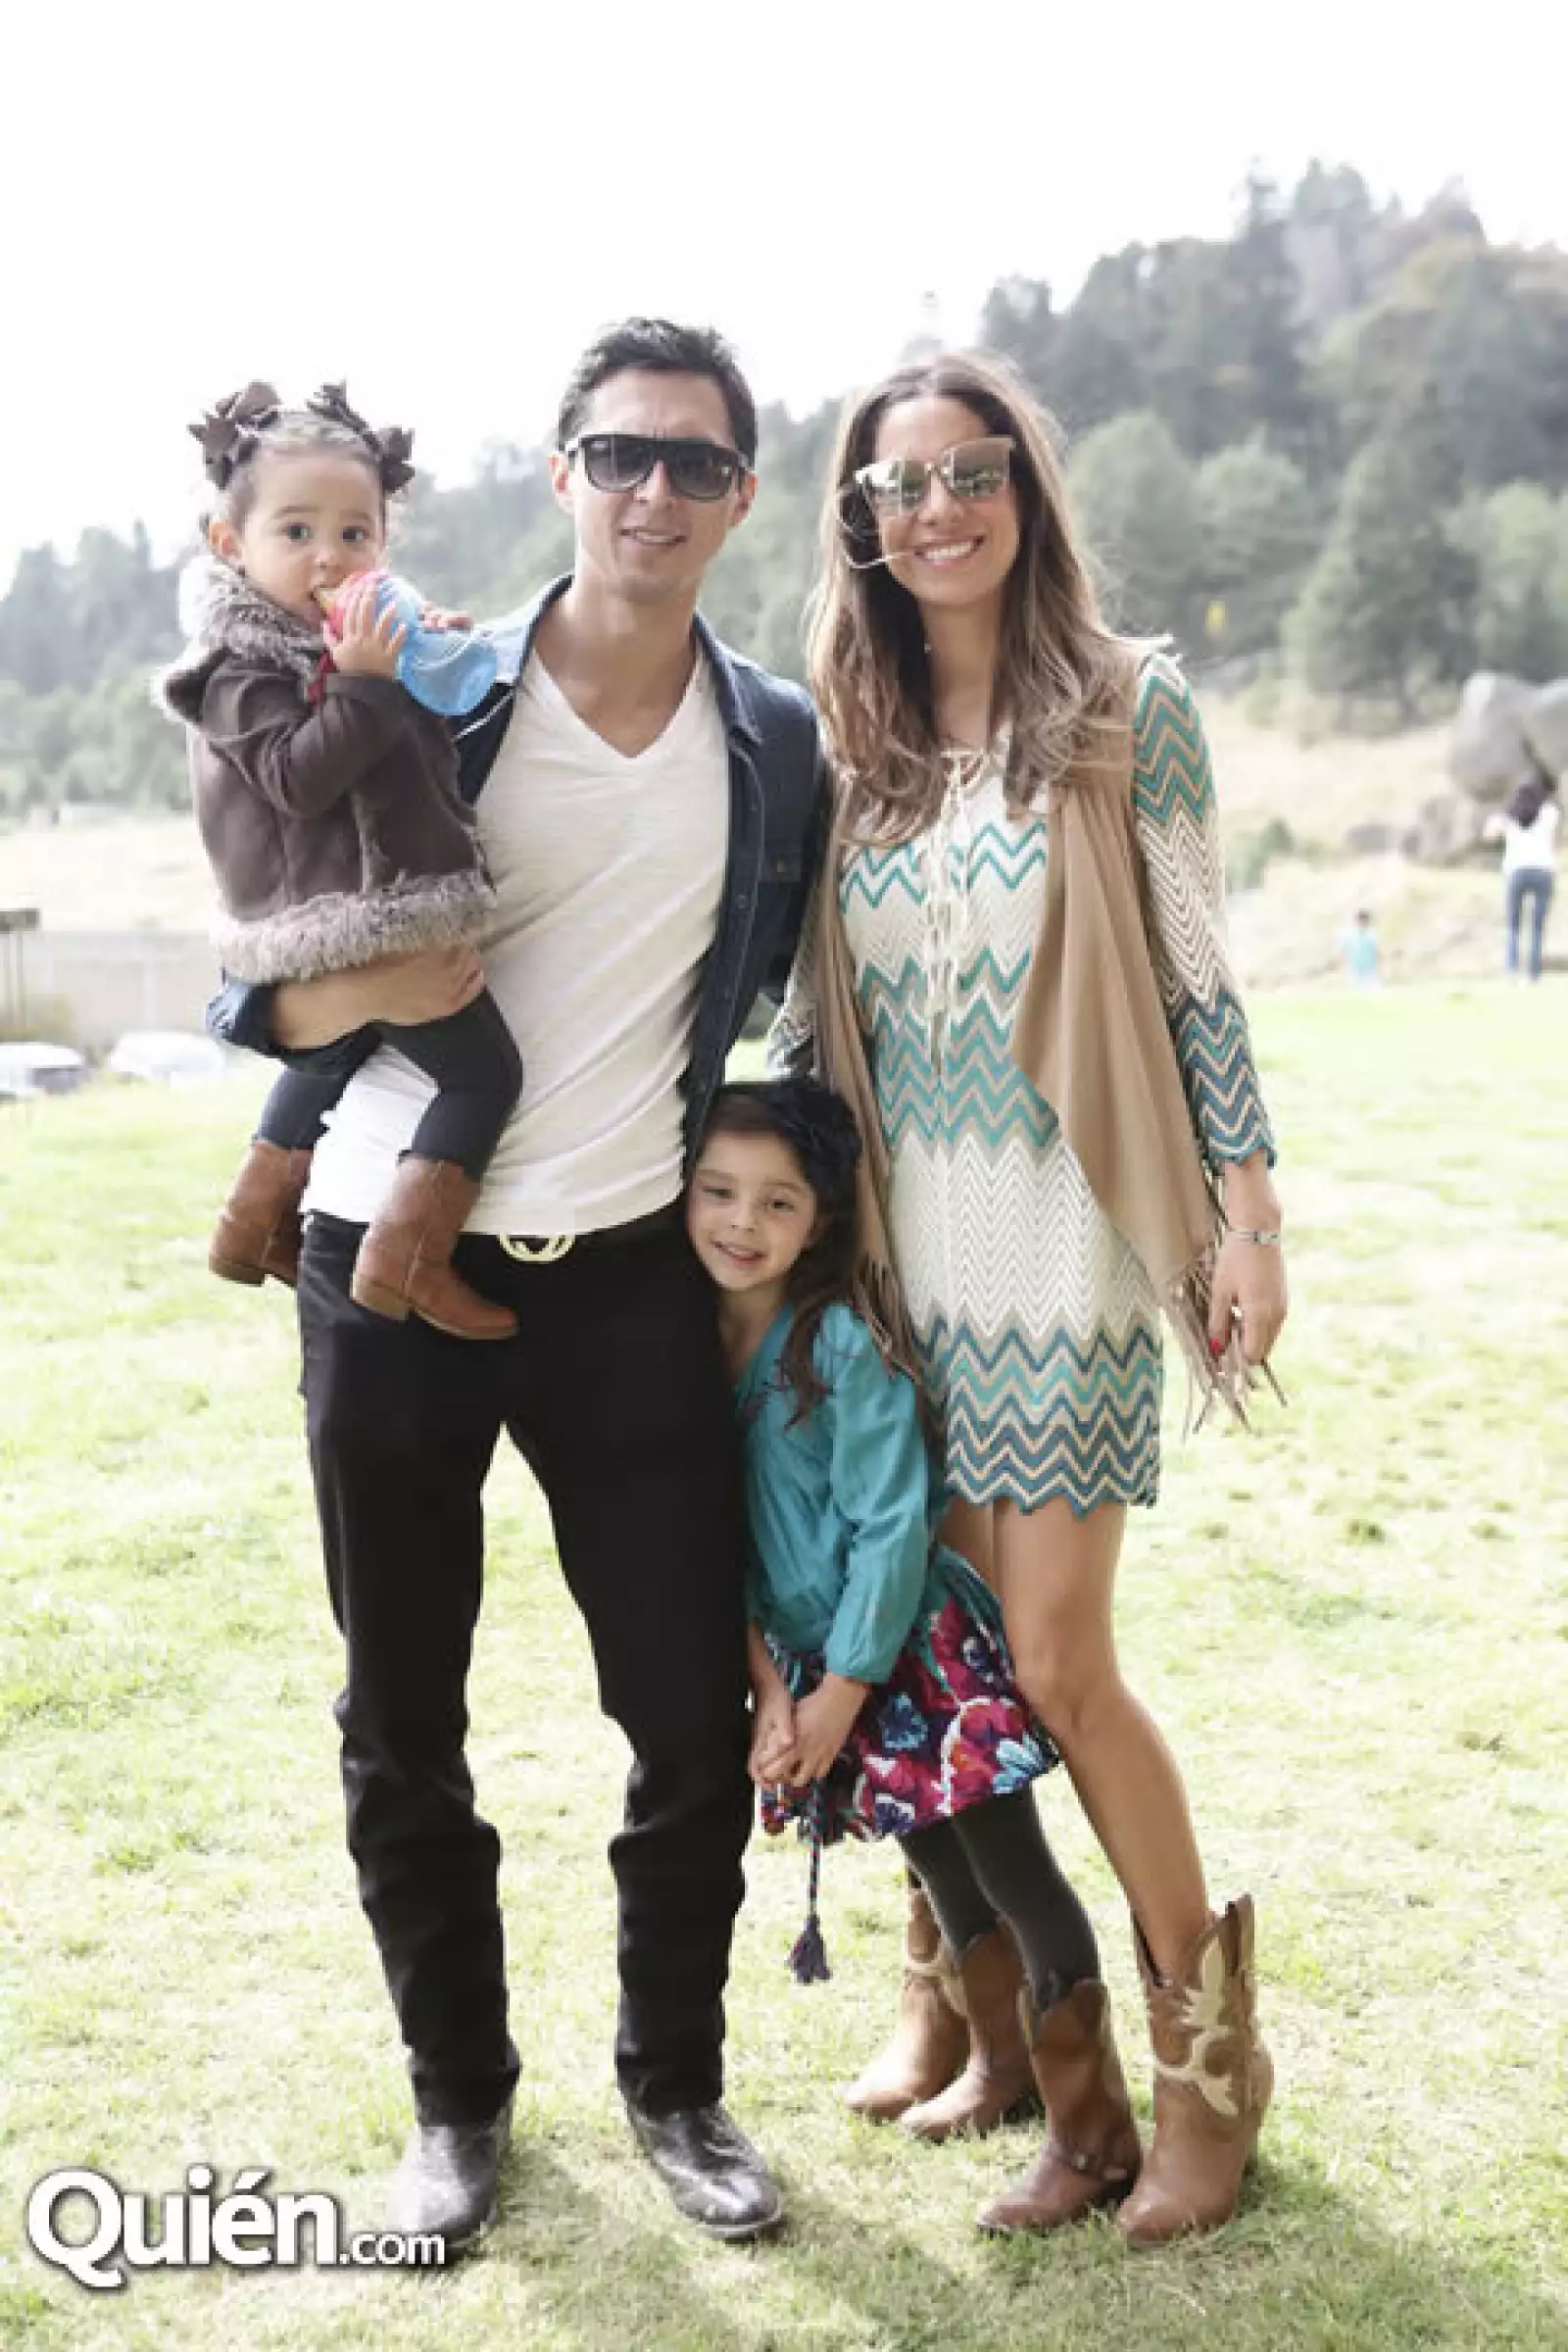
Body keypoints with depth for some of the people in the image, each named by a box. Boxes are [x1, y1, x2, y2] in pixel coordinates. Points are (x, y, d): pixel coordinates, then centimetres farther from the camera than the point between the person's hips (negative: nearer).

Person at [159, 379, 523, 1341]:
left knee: (334, 1054, 29)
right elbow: (299, 779, -25)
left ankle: (256, 1223, 40)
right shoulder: (245, 668, -14)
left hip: (359, 918, 10)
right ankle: (407, 1261, -8)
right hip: (356, 923, -10)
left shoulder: (344, 643, 12)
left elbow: (415, 751, 22)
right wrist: (365, 683, -29)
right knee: (485, 1074, -6)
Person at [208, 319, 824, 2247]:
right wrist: (350, 994, -21)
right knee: (401, 1730, 10)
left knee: (696, 1721, 3)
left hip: (630, 1279, 1)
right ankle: (458, 2097, 30)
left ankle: (674, 2086, 28)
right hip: (394, 1273, -1)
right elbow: (257, 984, 0)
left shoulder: (779, 749, 4)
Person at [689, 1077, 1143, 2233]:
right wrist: (768, 1685, -3)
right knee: (940, 1870, 22)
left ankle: (1095, 2134, 8)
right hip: (810, 1661, 7)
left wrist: (844, 1689, -15)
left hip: (916, 1647, -6)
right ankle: (1002, 2066, 41)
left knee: (1011, 1864, -2)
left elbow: (891, 1526, -19)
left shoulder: (847, 1345, -20)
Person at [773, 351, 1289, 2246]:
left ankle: (1210, 2046, 13)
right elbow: (813, 1007, 14)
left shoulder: (1129, 709, -2)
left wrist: (1247, 1216, -6)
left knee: (1056, 1661, -6)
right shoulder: (848, 743, 9)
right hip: (905, 1242, 4)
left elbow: (1197, 978, -3)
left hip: (1067, 1237, -4)